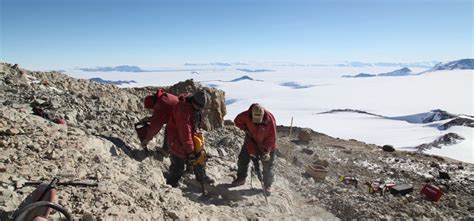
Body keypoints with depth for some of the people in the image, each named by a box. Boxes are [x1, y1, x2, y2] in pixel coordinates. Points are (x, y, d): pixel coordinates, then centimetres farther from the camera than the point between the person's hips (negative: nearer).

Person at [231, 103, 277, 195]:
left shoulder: (270, 119, -32)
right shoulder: (246, 115, -27)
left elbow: (272, 138, -24)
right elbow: (237, 121, -4)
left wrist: (266, 151, -26)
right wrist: (246, 129, -13)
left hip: (266, 145, -3)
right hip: (251, 141, 3)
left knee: (267, 166, 5)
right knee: (242, 159, 10)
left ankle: (267, 185, 24)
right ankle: (241, 178, 31)